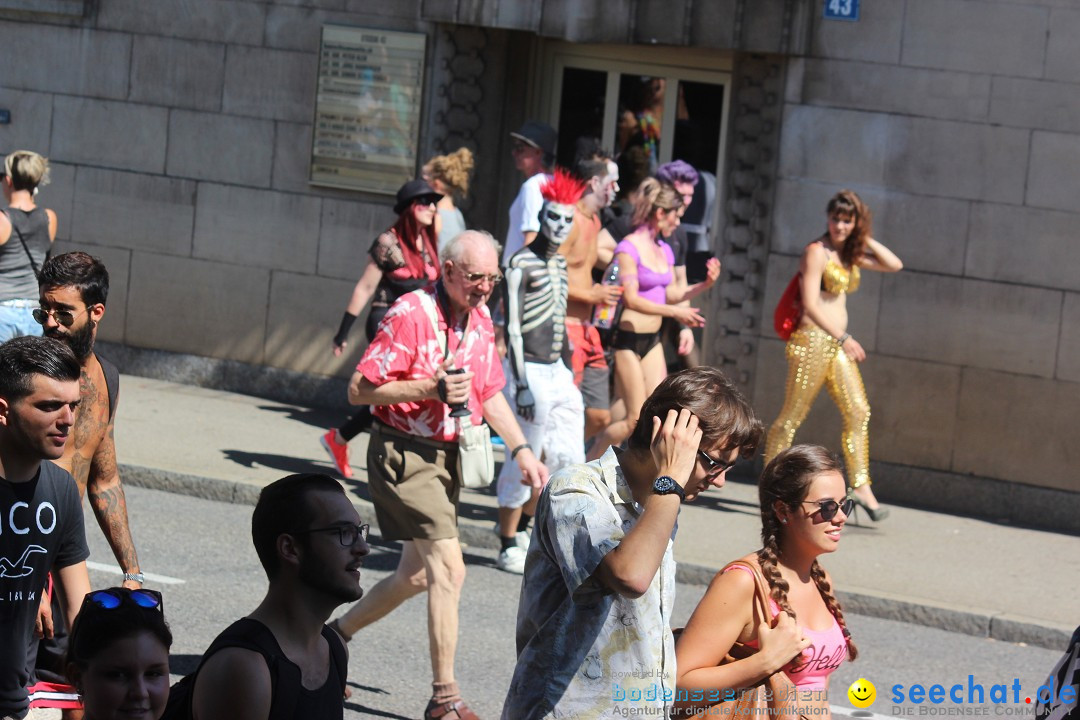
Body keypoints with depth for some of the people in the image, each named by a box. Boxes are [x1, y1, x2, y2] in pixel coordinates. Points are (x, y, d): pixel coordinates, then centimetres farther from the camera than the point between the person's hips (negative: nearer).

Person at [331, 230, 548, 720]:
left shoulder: (480, 321, 8)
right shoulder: (410, 315, -17)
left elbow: (490, 394, 18)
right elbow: (360, 390, -17)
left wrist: (521, 450, 6)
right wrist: (430, 388, -25)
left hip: (448, 456, 9)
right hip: (404, 454, -9)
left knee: (418, 574, 17)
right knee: (449, 569, -15)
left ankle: (336, 635, 37)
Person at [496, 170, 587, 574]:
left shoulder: (560, 263, 14)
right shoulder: (521, 264, -11)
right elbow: (512, 327, -14)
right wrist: (521, 384, -19)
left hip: (555, 371, 8)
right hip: (529, 371, -8)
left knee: (567, 458, 8)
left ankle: (521, 523, 28)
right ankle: (509, 546, 10)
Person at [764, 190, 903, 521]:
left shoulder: (850, 254, 14)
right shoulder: (817, 252, -9)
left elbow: (894, 265, 15)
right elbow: (810, 305, -16)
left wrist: (866, 240, 5)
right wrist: (844, 338, -18)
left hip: (837, 344, 8)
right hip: (812, 340, -8)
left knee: (858, 413, 0)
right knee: (792, 415, -4)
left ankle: (862, 487, 1)